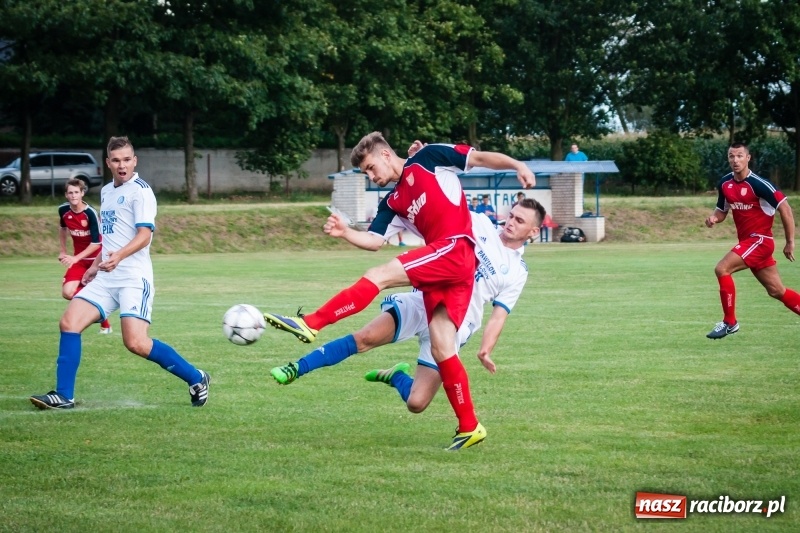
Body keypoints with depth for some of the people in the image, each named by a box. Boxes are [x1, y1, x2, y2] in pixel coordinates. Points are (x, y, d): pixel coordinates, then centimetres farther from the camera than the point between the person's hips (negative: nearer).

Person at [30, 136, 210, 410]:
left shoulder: (140, 190, -9)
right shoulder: (106, 191, 17)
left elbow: (144, 234, -19)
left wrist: (119, 256, -35)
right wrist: (96, 264, 30)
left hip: (134, 278, -8)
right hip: (106, 277, 8)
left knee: (136, 343, -17)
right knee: (69, 322, -6)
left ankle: (196, 379, -1)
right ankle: (63, 396, -1)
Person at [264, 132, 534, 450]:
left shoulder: (428, 159, 8)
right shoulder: (392, 202, 25)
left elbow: (479, 158, 6)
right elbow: (374, 241, 14)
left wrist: (518, 165, -9)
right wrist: (345, 234, -5)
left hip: (455, 250, -8)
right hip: (440, 271, 8)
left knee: (380, 276, -17)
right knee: (441, 350, 2)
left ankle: (310, 324, -20)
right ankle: (469, 428, 7)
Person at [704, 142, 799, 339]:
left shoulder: (758, 184, -18)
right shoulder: (725, 183, 4)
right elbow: (722, 211, 18)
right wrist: (714, 218, -7)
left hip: (760, 240, -8)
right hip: (747, 241, 8)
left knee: (722, 269, -19)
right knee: (777, 291, 12)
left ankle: (729, 322, -7)